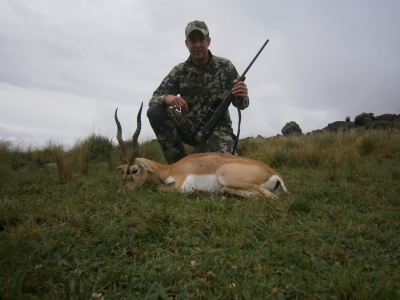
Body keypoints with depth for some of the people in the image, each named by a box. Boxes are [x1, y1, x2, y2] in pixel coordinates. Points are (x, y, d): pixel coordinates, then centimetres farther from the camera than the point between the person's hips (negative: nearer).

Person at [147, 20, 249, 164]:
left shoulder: (225, 66, -2)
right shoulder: (179, 71, 1)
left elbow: (241, 104, 1)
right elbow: (153, 99, -4)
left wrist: (242, 98, -25)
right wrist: (166, 98, -28)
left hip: (218, 128, -2)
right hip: (189, 127, 3)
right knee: (155, 111, -22)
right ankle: (180, 162, -12)